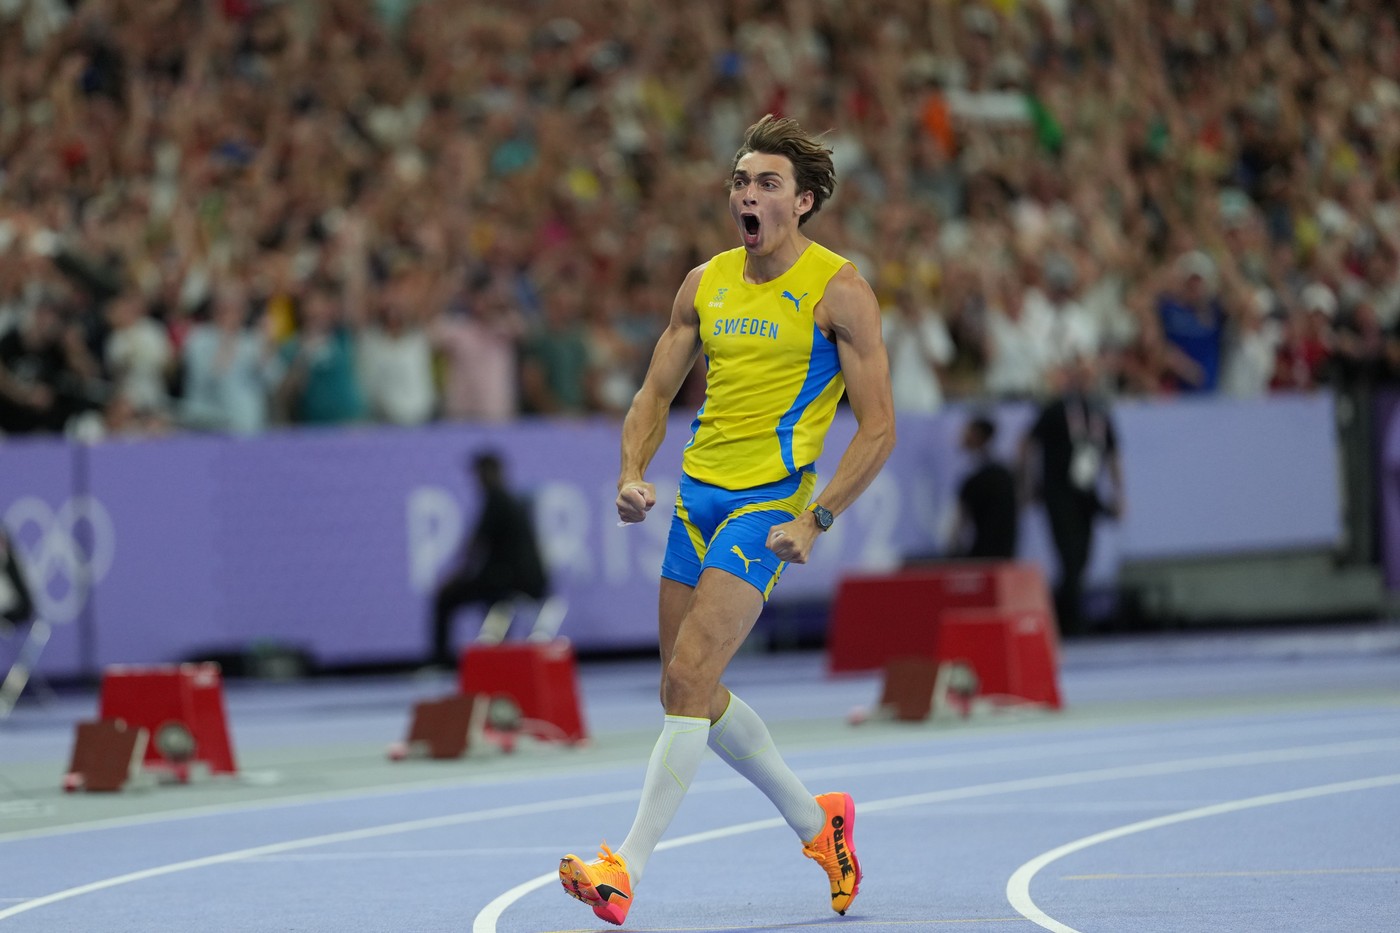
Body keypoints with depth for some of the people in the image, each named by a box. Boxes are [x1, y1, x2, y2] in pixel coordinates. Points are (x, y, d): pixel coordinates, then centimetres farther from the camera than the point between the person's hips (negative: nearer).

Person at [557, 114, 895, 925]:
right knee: (692, 691, 11)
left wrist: (816, 519, -17)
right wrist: (634, 475, -3)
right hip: (698, 493, 7)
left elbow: (879, 427, -8)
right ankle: (817, 822, 29)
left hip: (770, 503, -7)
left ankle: (629, 867, -17)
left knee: (689, 678, -17)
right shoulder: (707, 283, 10)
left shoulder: (838, 289, -7)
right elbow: (657, 392, 16)